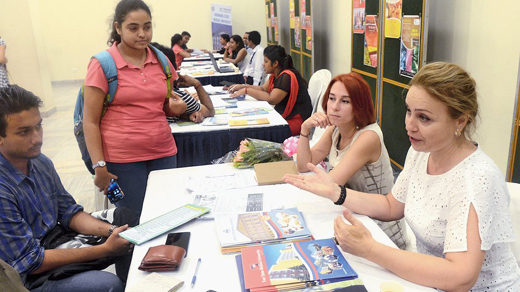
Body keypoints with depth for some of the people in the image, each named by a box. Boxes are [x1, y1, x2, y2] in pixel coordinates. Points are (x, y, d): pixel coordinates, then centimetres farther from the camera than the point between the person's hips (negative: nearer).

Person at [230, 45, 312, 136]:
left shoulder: (287, 76, -19)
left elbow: (271, 99, -25)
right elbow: (263, 89, 15)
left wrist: (246, 91, -20)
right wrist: (242, 86, 4)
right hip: (283, 116, 9)